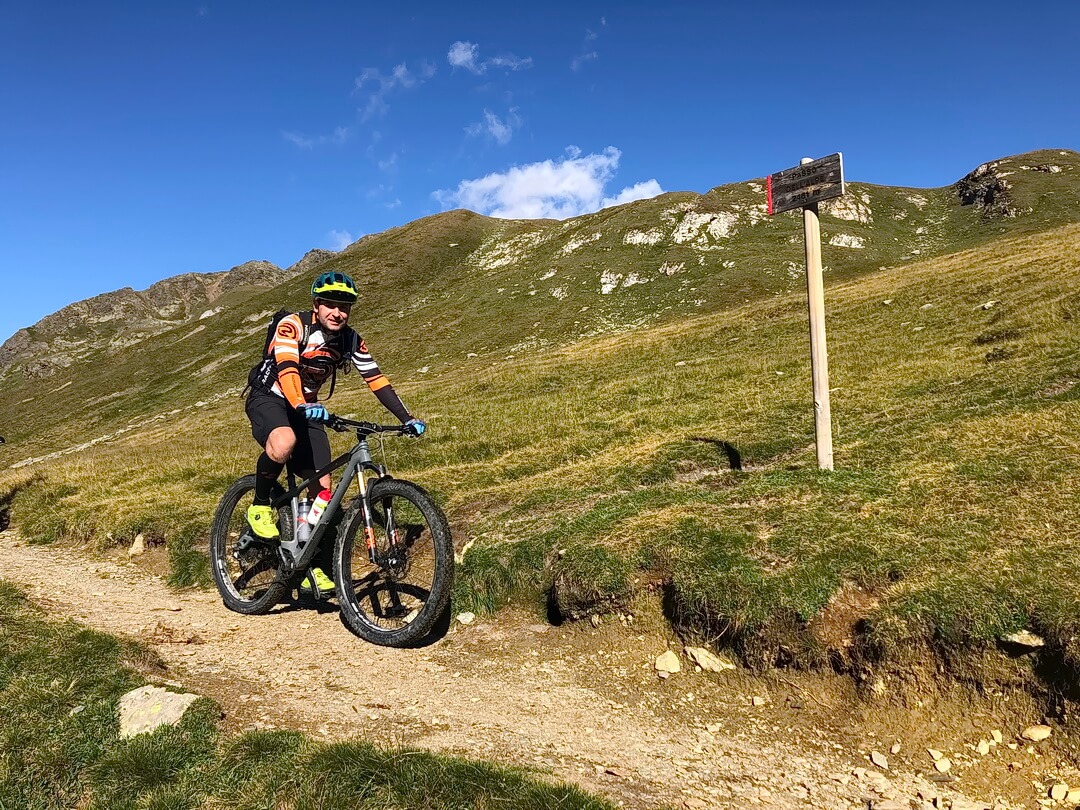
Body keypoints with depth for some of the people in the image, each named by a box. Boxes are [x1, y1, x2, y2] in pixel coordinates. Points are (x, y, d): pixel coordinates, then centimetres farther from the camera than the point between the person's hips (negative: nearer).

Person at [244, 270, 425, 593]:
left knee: (322, 486, -5)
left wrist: (407, 418, -13)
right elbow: (286, 369, -35)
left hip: (307, 409, 5)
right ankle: (260, 505, -11)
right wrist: (301, 405, -54)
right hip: (269, 398, -5)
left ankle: (314, 567, 8)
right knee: (284, 443, -40)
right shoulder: (293, 325, -20)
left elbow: (376, 379, -3)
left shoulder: (351, 340, -4)